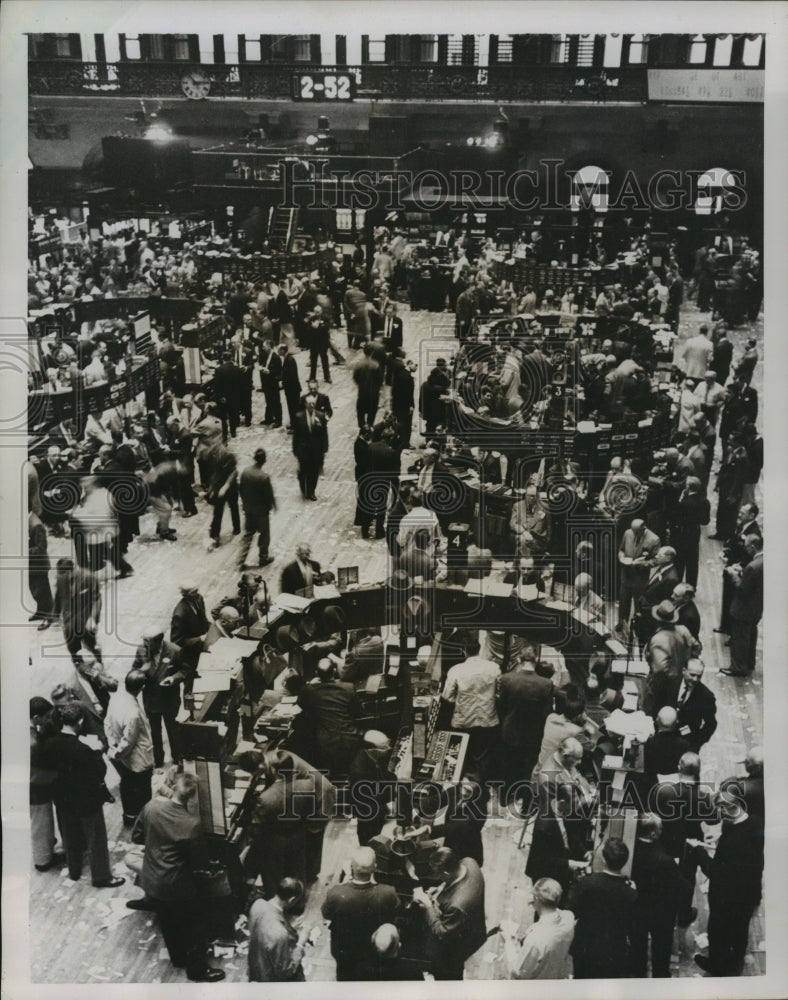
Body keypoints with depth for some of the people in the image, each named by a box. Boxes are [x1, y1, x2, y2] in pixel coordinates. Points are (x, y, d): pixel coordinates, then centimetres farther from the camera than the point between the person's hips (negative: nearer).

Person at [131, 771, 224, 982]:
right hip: (177, 886, -6)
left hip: (150, 881, 6)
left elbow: (136, 837, 0)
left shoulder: (151, 806, -16)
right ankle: (197, 969, 30)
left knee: (168, 921, 28)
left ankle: (178, 958, 48)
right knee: (197, 923, 18)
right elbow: (200, 862, -16)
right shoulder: (192, 824, -29)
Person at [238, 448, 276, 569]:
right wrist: (273, 505, 3)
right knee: (264, 534, 16)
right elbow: (269, 495, -18)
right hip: (261, 510, -5)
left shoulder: (245, 471, -12)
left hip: (248, 509, 5)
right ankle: (263, 558, 30)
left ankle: (242, 561, 16)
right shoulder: (264, 477, -28)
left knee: (247, 533, 17)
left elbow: (240, 487, 0)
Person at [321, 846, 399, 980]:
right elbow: (395, 913, -10)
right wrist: (373, 882, -9)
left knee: (345, 976, 31)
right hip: (377, 953, 1)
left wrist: (345, 883, -11)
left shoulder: (335, 894, -38)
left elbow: (326, 915, -14)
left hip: (344, 953, 0)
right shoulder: (388, 894, -36)